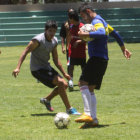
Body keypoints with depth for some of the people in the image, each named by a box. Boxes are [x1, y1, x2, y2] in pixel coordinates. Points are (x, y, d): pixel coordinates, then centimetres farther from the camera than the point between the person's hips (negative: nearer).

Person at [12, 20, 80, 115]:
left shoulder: (54, 41, 4)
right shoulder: (38, 40, -19)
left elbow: (56, 60, 13)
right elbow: (25, 52, -17)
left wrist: (64, 73, 13)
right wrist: (18, 68, -24)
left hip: (47, 67, 8)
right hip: (37, 69, -8)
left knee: (64, 85, 6)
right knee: (61, 83, -20)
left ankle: (47, 100, 27)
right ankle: (69, 109, -11)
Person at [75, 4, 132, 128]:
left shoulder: (96, 21, -9)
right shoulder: (102, 21, 23)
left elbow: (102, 33, -31)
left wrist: (86, 35, -35)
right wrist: (123, 48, 44)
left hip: (97, 58, -10)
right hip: (103, 59, 10)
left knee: (83, 83, -18)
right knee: (90, 89, 8)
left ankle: (88, 114, -28)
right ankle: (93, 119, 3)